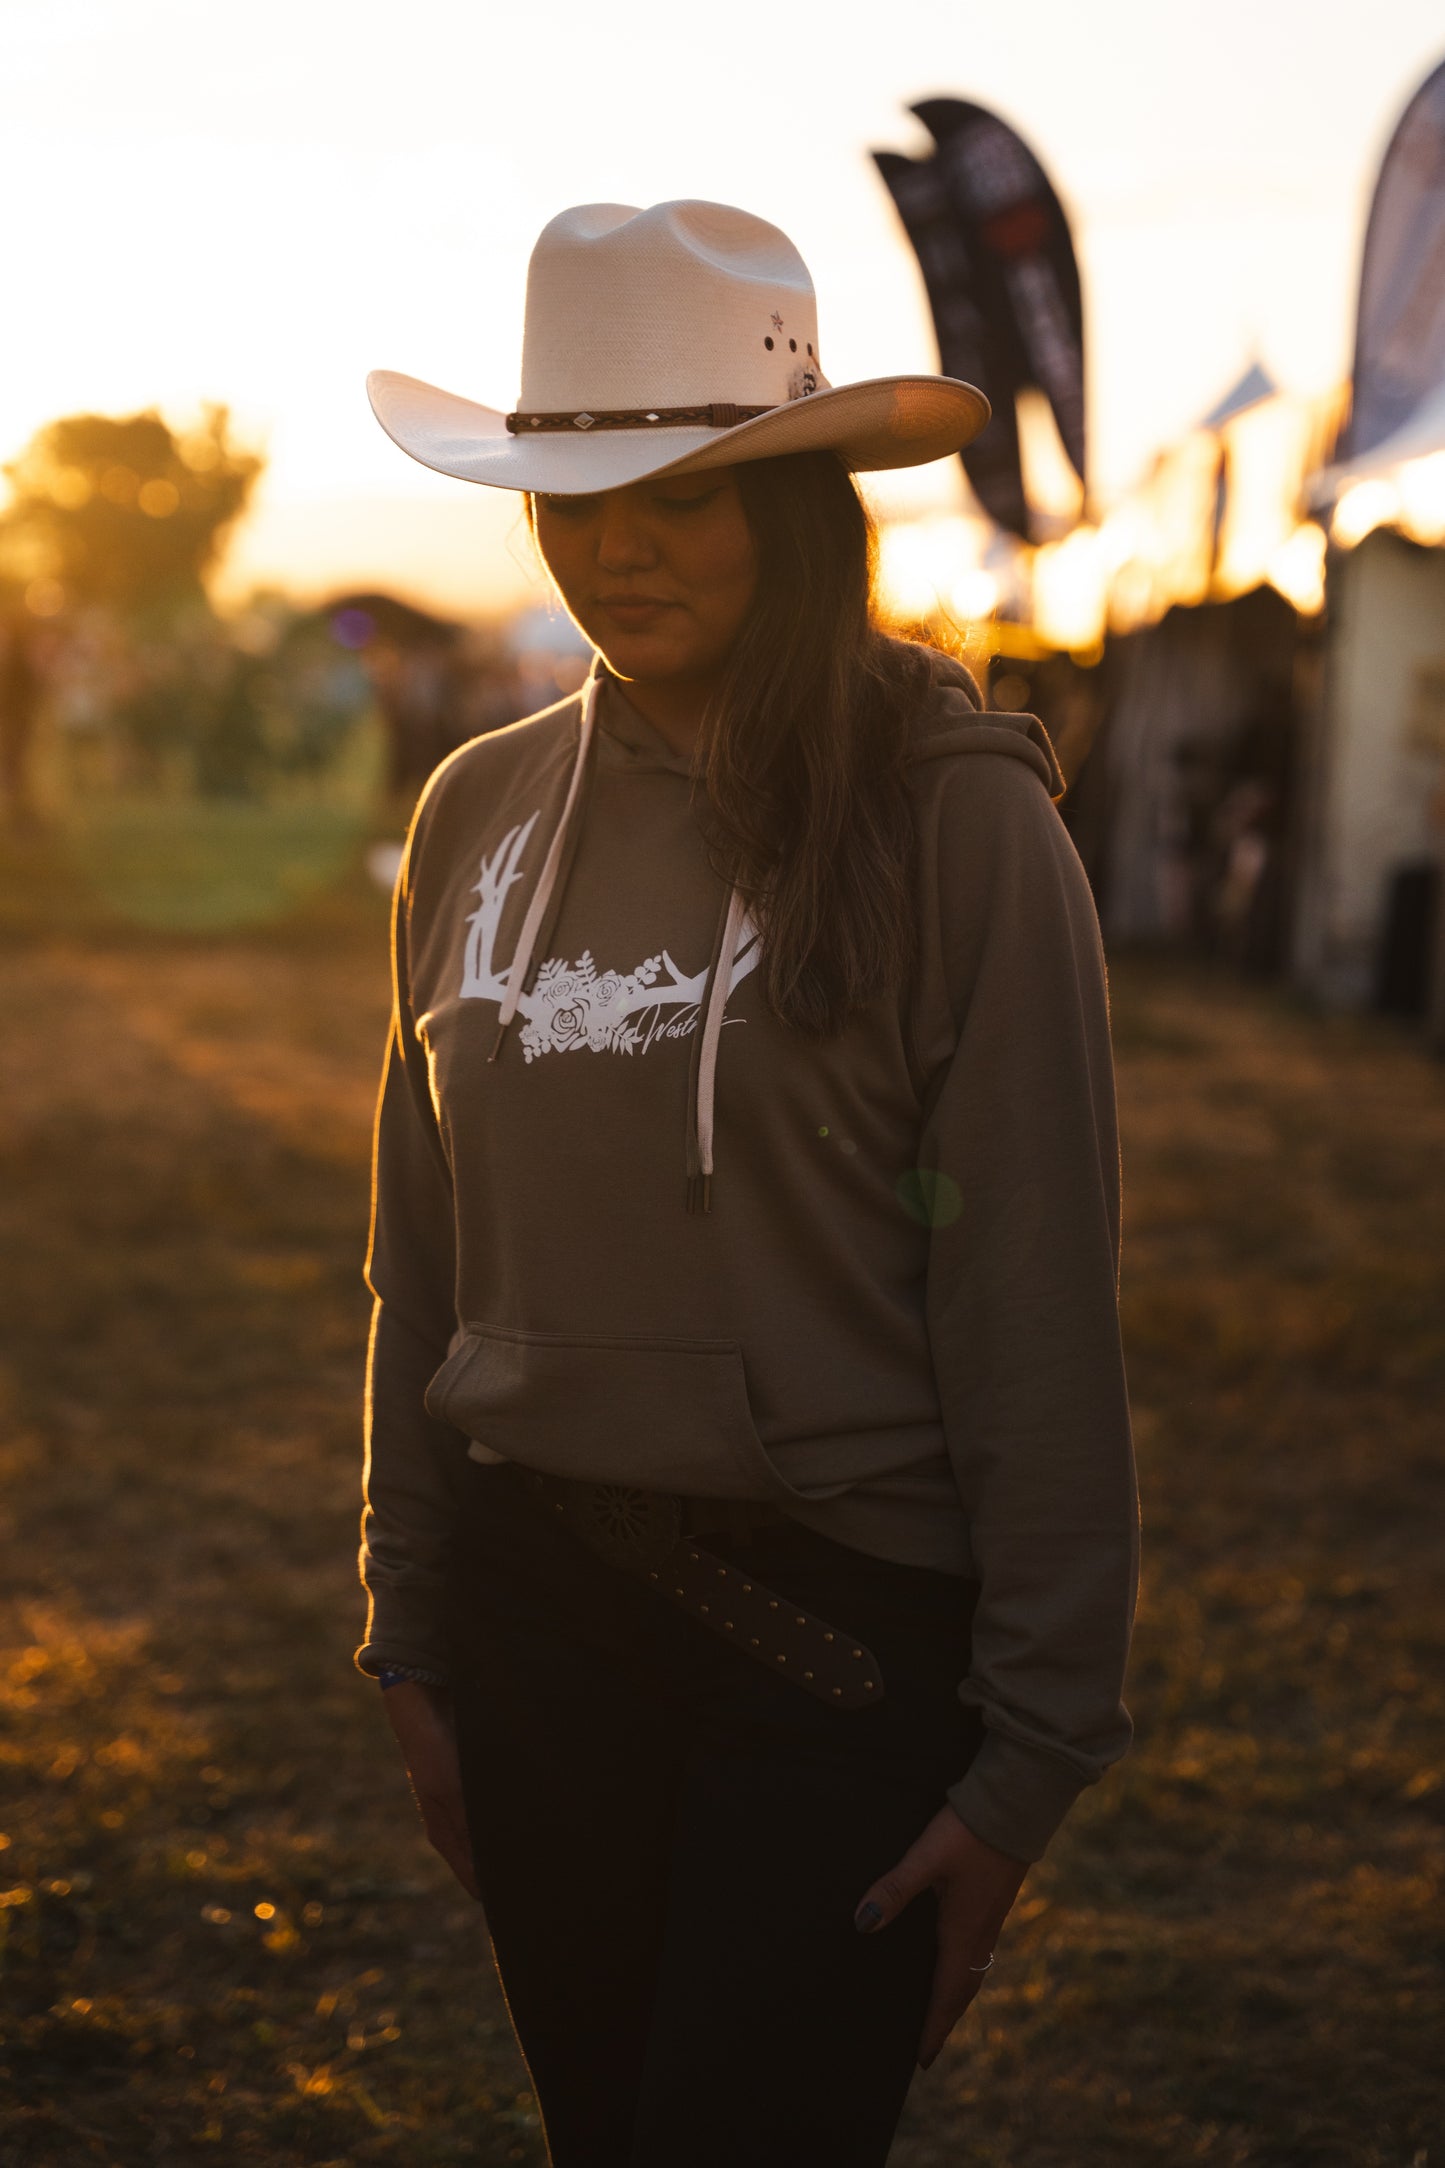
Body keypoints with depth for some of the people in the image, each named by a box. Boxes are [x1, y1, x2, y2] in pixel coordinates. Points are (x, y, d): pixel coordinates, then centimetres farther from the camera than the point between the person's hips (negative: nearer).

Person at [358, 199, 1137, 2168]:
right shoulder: (482, 813, 6)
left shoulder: (958, 817, -10)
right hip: (536, 1604, 5)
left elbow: (1042, 1314, -10)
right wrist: (410, 1636, 12)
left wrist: (1031, 1756, -10)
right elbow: (426, 1269, 13)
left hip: (845, 1634, -5)